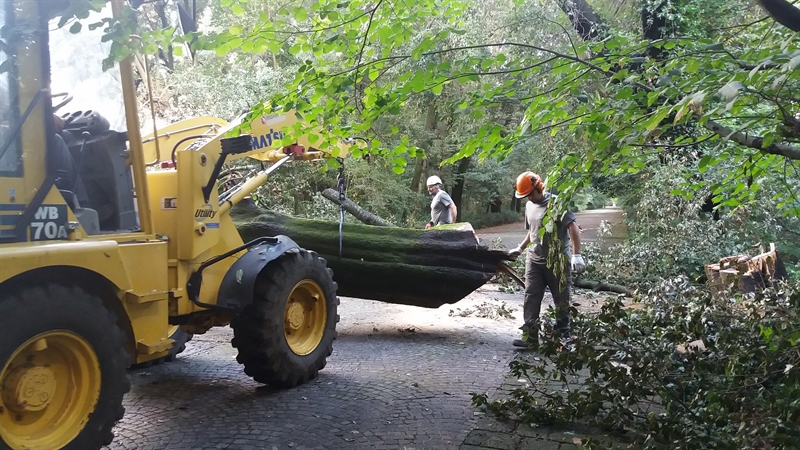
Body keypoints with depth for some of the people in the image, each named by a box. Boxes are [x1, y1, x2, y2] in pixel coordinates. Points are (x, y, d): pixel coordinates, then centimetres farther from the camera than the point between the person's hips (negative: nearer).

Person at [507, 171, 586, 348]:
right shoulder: (529, 206, 10)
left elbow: (573, 228, -18)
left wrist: (577, 255, -25)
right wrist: (520, 248, 20)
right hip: (534, 262, 6)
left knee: (561, 301, 6)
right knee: (531, 299, 1)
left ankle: (564, 336, 18)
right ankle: (530, 337, 3)